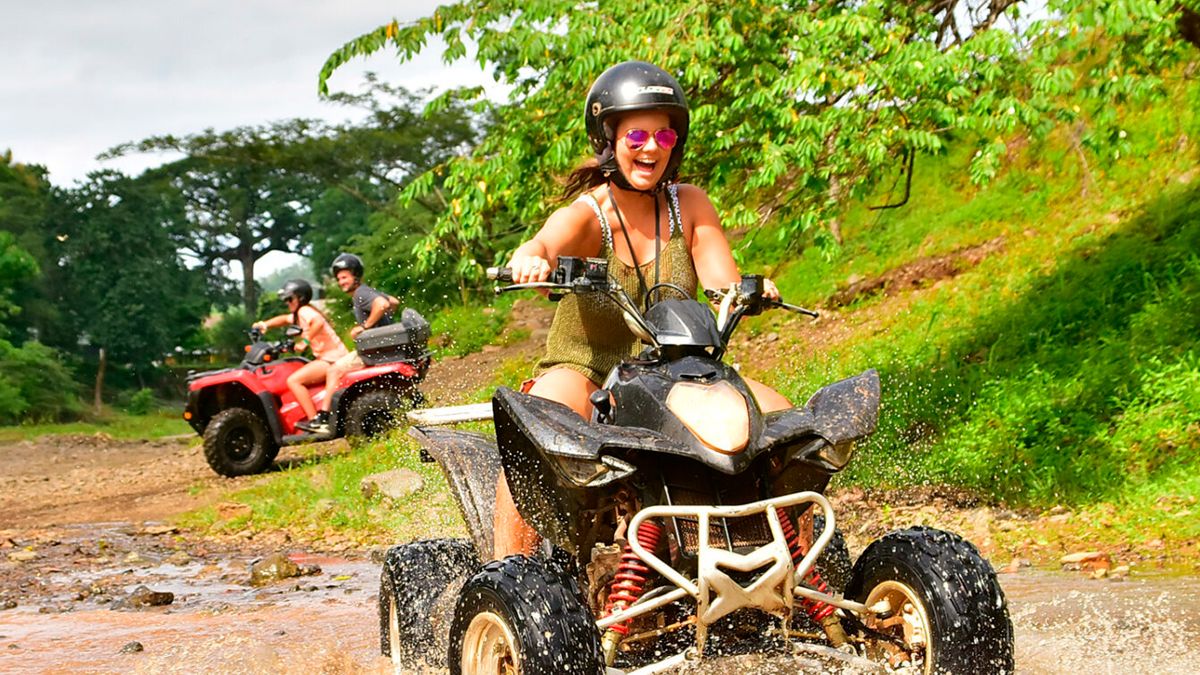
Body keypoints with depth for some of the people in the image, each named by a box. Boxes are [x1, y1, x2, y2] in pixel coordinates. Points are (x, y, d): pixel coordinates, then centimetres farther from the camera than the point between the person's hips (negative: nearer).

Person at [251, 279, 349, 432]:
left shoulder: (304, 311, -11)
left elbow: (319, 322, -30)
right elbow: (285, 319, 27)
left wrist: (306, 341, -30)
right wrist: (266, 324, 10)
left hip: (331, 358, -11)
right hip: (324, 356, 11)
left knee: (293, 380, -22)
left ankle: (314, 421, -28)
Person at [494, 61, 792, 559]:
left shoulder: (688, 205, 3)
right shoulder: (586, 214, -10)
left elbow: (726, 284, -5)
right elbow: (545, 244, -33)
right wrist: (529, 259, -59)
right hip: (584, 369, -4)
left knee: (780, 415, -17)